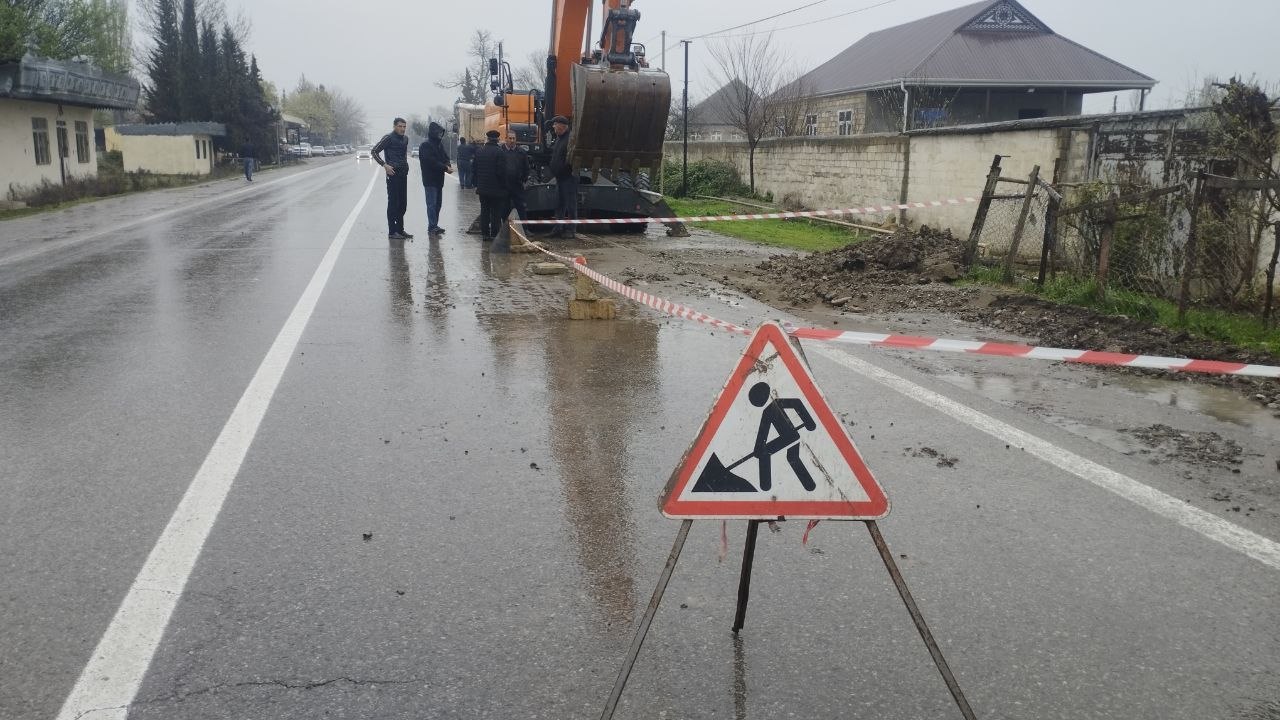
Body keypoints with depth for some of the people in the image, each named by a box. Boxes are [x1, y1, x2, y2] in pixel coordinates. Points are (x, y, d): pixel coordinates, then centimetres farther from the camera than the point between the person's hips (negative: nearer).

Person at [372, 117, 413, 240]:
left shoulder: (405, 139, 15)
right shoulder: (388, 138, -7)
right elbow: (374, 151, -8)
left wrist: (406, 165, 14)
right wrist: (384, 165, -15)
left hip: (403, 174, 8)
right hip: (393, 174, -8)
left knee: (402, 204, 11)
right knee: (393, 203, -5)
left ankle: (400, 230, 19)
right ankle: (392, 232, -1)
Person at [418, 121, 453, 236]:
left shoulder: (439, 144, 15)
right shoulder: (425, 145, -12)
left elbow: (445, 157, 13)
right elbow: (432, 162, -20)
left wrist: (448, 166, -10)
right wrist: (445, 168, -19)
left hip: (439, 179, 9)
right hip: (430, 180, -8)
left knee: (437, 203, 11)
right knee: (432, 204, -8)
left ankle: (434, 226, 18)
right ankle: (432, 227, -7)